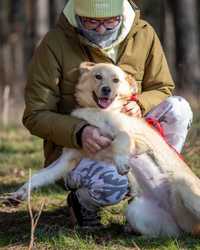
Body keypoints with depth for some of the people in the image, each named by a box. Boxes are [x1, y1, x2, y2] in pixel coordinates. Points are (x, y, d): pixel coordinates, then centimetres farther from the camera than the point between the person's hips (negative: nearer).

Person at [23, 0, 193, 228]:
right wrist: (79, 132, -32)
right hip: (73, 149, -4)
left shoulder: (144, 35, -3)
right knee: (111, 185, -36)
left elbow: (162, 89, 8)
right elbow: (35, 116, -13)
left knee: (178, 107, -19)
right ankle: (82, 201, 3)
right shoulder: (55, 44, -14)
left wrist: (141, 105, -17)